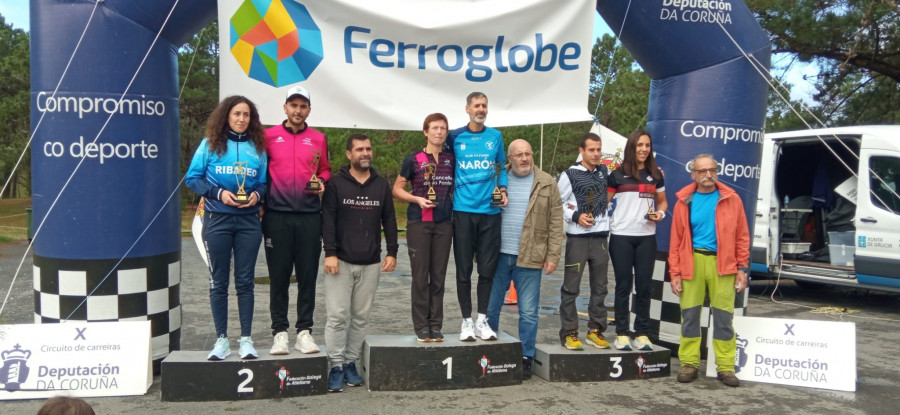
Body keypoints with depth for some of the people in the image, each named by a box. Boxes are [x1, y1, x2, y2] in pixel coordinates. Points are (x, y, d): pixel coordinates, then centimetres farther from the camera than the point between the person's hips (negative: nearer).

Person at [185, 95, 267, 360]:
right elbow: (192, 178, 1)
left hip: (248, 221, 1)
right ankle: (221, 340, 13)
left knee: (245, 281, 4)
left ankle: (246, 339, 11)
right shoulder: (210, 144, 2)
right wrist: (218, 193, -13)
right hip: (217, 220, -1)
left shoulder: (257, 147, 7)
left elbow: (264, 183, 12)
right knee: (219, 282, 5)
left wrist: (257, 195, -10)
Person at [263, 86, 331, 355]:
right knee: (279, 276, 3)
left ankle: (304, 332, 13)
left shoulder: (318, 139, 11)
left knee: (308, 276, 4)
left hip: (309, 216, 1)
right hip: (277, 215, -1)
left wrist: (322, 182, -2)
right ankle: (280, 332, 12)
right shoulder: (269, 136, 6)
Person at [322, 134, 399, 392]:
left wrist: (392, 252, 4)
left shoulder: (382, 185, 10)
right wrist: (330, 253, -13)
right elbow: (328, 220, -5)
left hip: (371, 263, 3)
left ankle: (351, 362, 17)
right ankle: (336, 365, 6)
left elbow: (389, 220, 11)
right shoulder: (336, 184, 1)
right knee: (337, 315, -3)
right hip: (341, 261, -3)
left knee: (361, 316, 7)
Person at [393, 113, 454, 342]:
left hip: (444, 223, 3)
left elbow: (456, 186, 20)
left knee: (438, 276, 5)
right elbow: (397, 189, 3)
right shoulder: (414, 159, -1)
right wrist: (417, 199, -14)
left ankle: (436, 326, 13)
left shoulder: (451, 158, 7)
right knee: (420, 276, -1)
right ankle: (421, 327, 7)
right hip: (418, 222, -2)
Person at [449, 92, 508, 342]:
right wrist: (449, 193, 0)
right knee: (464, 270, 3)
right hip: (463, 211, -1)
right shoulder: (455, 137, 3)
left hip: (490, 211, 1)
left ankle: (482, 320, 17)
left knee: (487, 269, 5)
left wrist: (503, 189, 0)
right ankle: (466, 321, 14)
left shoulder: (495, 137, 8)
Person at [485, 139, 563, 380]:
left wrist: (553, 256, -5)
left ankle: (526, 358, 17)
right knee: (490, 307, 10)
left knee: (528, 312, 3)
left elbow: (555, 223, 1)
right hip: (498, 255, 2)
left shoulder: (547, 184, 3)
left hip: (529, 259, -2)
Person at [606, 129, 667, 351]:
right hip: (621, 236, -2)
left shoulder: (656, 175, 10)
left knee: (643, 285, 4)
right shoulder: (618, 174, 1)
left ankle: (642, 334, 12)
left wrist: (660, 213, -3)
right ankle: (621, 334, 8)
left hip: (647, 237, 2)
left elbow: (662, 201, 19)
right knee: (623, 285, 2)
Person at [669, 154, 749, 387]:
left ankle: (725, 367, 14)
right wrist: (675, 273, 1)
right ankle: (689, 363, 16)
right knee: (689, 314, 5)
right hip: (692, 261, 1)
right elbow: (676, 240, 5)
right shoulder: (684, 201, 5)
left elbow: (742, 236, 6)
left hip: (722, 263, 0)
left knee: (723, 316, 4)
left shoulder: (731, 199, 5)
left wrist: (742, 268, 0)